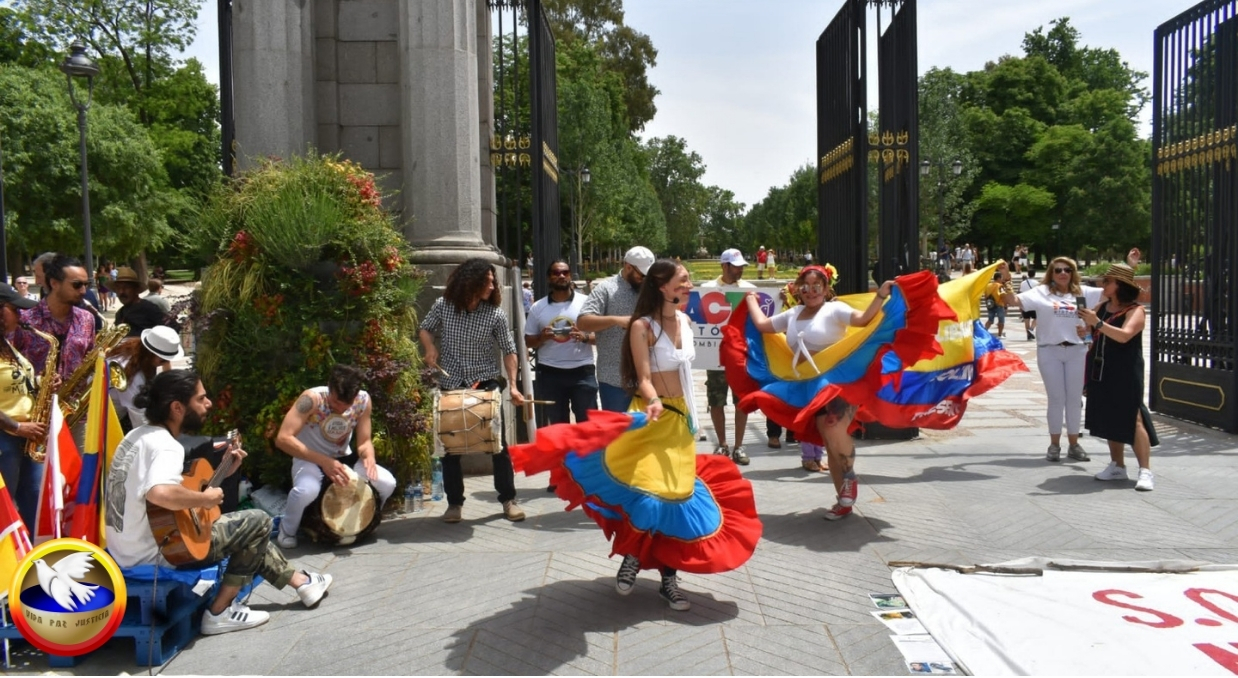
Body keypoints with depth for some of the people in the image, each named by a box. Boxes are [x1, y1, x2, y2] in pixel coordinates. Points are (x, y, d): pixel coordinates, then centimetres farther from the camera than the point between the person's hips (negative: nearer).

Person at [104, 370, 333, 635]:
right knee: (258, 521, -5)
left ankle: (301, 582, 31)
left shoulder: (138, 435, 7)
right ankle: (220, 611, 3)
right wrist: (207, 498, -27)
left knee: (247, 531, 21)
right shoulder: (165, 447, -24)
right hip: (153, 556, -10)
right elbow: (159, 493, -45)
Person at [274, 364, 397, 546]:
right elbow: (283, 439, -33)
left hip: (344, 458, 4)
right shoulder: (312, 398, -28)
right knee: (306, 490, -38)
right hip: (310, 459, -4)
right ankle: (287, 530, -3)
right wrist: (324, 461, -38)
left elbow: (364, 441, -8)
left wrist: (369, 457, -33)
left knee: (387, 483, -17)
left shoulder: (363, 400, -16)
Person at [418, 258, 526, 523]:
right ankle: (454, 503, 19)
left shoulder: (495, 313, -10)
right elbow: (425, 329, 11)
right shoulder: (443, 306, -7)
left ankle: (508, 500, 13)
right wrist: (430, 348, -10)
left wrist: (513, 385, -14)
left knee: (498, 443, 1)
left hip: (486, 384, -1)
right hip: (451, 386, 1)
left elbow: (509, 351, -4)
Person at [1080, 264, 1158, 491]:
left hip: (1125, 374, -6)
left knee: (1133, 419, -9)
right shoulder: (1101, 307, 11)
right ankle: (1117, 466, 18)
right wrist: (1084, 331, -4)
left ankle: (1145, 471, -7)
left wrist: (1097, 323, -34)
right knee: (1110, 419, 10)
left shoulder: (1135, 310, -7)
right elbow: (1090, 332, 19)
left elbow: (1124, 336, -24)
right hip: (1101, 372, 6)